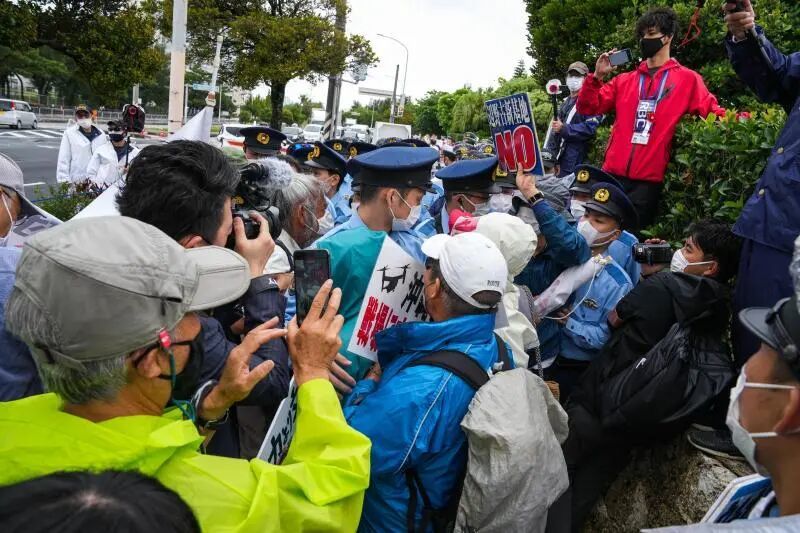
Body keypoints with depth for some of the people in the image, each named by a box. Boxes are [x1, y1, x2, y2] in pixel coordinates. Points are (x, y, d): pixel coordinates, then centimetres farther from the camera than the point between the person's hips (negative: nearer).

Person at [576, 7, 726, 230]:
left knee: (632, 234, 6)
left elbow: (713, 113, 3)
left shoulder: (687, 79, 6)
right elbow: (587, 108, 11)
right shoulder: (625, 80, 15)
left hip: (649, 178, -3)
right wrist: (597, 77, -3)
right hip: (613, 173, 3)